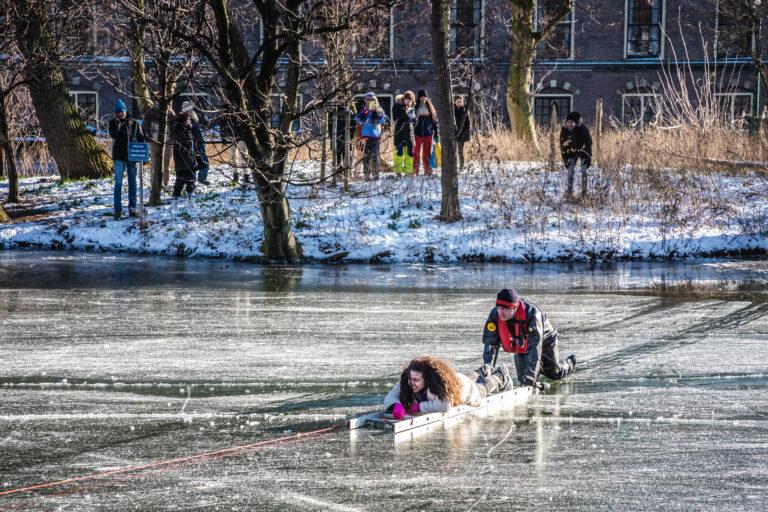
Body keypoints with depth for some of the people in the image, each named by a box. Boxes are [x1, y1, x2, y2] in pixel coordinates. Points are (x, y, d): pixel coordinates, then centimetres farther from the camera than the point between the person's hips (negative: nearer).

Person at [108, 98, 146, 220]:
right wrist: (117, 122, -20)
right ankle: (117, 209, -4)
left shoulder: (133, 123, 6)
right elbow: (113, 135, -16)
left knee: (132, 182, 8)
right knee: (118, 182, -4)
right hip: (119, 157, -2)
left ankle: (132, 206, 16)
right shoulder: (113, 123, 2)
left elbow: (141, 138, 8)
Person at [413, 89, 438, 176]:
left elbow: (435, 120, 11)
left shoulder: (430, 108, 8)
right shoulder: (415, 108, 1)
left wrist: (436, 134, 7)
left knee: (427, 153, 3)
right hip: (417, 134, -2)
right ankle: (415, 171, 2)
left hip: (428, 134, 2)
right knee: (416, 153, -2)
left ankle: (428, 171, 8)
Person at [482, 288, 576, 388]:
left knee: (555, 374, 11)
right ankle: (540, 367, 36)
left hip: (544, 340, -3)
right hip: (520, 345, 3)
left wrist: (530, 375, -52)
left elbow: (535, 347, -47)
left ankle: (569, 363, 48)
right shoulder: (495, 315, -32)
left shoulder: (532, 313, -45)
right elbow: (490, 344, -27)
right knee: (522, 377, 2)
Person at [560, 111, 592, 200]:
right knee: (570, 171, -3)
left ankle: (584, 191, 2)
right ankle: (569, 191, 5)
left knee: (584, 171, -8)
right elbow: (563, 145, -7)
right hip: (572, 152, 3)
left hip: (583, 151, -3)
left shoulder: (583, 129, -31)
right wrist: (565, 159, -8)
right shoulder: (564, 131, -20)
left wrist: (588, 157, -22)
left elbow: (588, 143, -21)